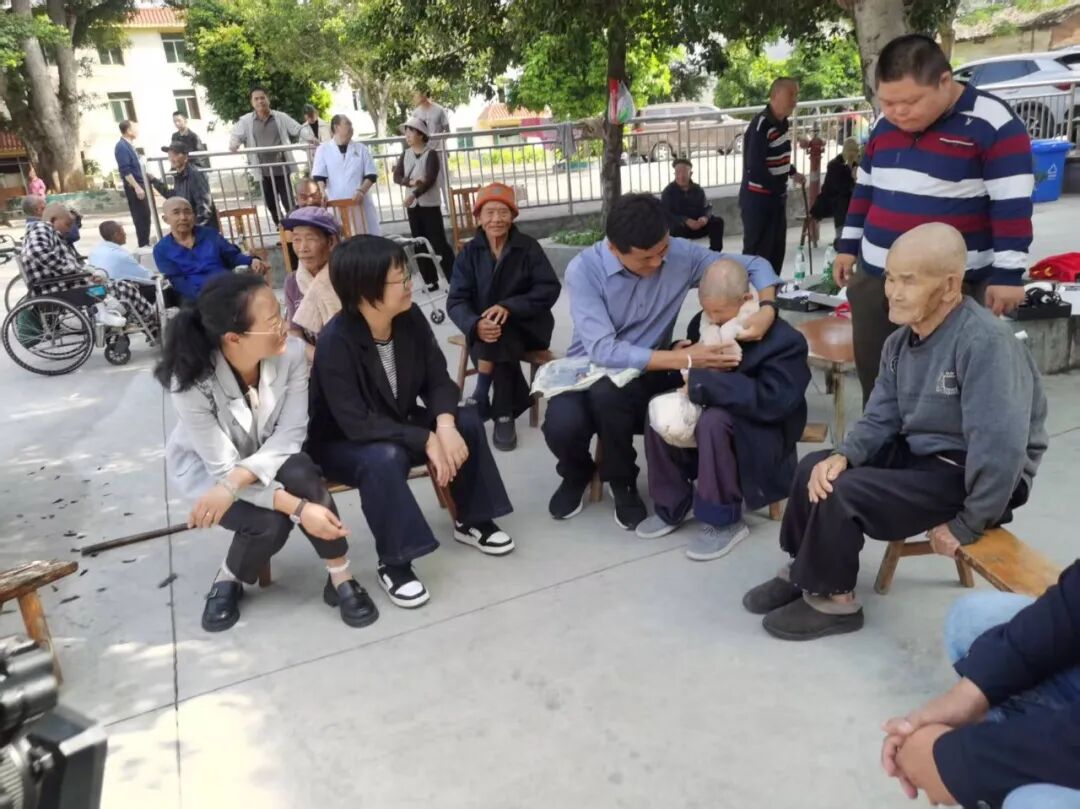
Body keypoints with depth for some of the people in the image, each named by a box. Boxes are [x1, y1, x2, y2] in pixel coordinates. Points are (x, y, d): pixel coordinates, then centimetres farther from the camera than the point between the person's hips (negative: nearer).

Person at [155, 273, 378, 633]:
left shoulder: (291, 353, -27)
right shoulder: (190, 383, -32)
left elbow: (289, 435, -23)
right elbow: (222, 467, -30)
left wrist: (232, 484, -38)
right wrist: (298, 507, -39)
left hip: (269, 456, 2)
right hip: (204, 464, -2)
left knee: (299, 474, -32)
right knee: (270, 522, -27)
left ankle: (340, 578, -14)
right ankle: (228, 580, 6)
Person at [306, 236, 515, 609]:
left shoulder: (411, 317, -11)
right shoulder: (335, 342, -28)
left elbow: (438, 379, -8)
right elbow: (358, 424, -32)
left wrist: (445, 424, -29)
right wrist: (426, 440, -32)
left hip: (399, 425, 6)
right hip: (342, 444, -6)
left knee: (467, 421, -14)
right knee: (386, 458, -37)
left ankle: (472, 520, 5)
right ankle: (393, 562, -18)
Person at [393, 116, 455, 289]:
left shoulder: (431, 154, -9)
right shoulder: (405, 153, 7)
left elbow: (430, 179, -20)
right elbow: (397, 176, 0)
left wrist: (414, 194, -33)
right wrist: (410, 181, -22)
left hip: (430, 204, -5)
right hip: (413, 206, 6)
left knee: (439, 243, -7)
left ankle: (454, 280, -2)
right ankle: (430, 281, 15)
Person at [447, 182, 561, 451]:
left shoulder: (529, 247, -3)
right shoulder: (469, 253, 0)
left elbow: (549, 288, -11)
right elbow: (456, 301, -9)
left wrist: (509, 306, -27)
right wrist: (476, 325, -32)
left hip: (526, 325, -1)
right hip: (485, 326, 1)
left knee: (500, 335, -33)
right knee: (498, 341, -32)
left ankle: (483, 393, -17)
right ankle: (505, 411, -21)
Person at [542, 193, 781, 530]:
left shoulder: (680, 254, -11)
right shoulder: (584, 269, -20)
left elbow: (754, 265, 1)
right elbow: (602, 350, -29)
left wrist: (767, 309, -21)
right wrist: (682, 359, -32)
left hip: (646, 372, 1)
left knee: (607, 393, -35)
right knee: (562, 426, -33)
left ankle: (622, 482, -5)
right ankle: (577, 474, 7)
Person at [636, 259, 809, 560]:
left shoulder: (784, 340, -19)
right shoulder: (704, 323, 0)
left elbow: (772, 401, -32)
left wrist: (703, 383, -34)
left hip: (761, 431, -6)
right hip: (715, 411, 6)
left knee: (714, 421, -36)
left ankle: (723, 521, -19)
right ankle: (671, 507, -3)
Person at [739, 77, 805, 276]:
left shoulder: (784, 122, 7)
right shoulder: (761, 124, -20)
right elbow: (755, 167, -25)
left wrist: (792, 172, 8)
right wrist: (780, 186, -15)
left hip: (777, 197, 9)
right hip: (758, 199, -9)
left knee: (777, 251, 14)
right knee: (757, 252, -3)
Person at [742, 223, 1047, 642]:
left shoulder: (985, 343, -28)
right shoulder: (900, 341, 1)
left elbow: (1001, 447, -31)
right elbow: (881, 417, 4)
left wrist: (967, 526, -22)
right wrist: (842, 455, -17)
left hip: (971, 474, -8)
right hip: (917, 452, 8)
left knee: (843, 493, -21)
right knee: (817, 469, -2)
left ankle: (832, 600, 1)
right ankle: (804, 572, 15)